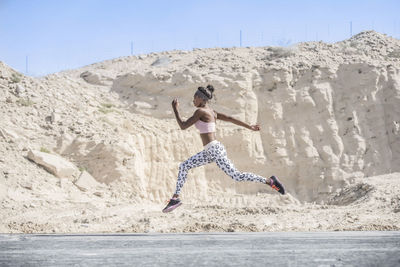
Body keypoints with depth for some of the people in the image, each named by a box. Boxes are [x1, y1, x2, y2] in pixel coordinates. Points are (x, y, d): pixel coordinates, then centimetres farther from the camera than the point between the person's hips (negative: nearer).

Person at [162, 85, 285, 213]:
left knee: (236, 176, -6)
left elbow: (183, 126, -12)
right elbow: (230, 118, 13)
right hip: (209, 151, 10)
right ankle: (175, 198, 8)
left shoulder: (200, 111, -13)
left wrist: (175, 109, -3)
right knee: (183, 166, 8)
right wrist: (249, 127, 16)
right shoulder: (211, 112, 13)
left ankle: (270, 181, 1)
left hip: (215, 150, -10)